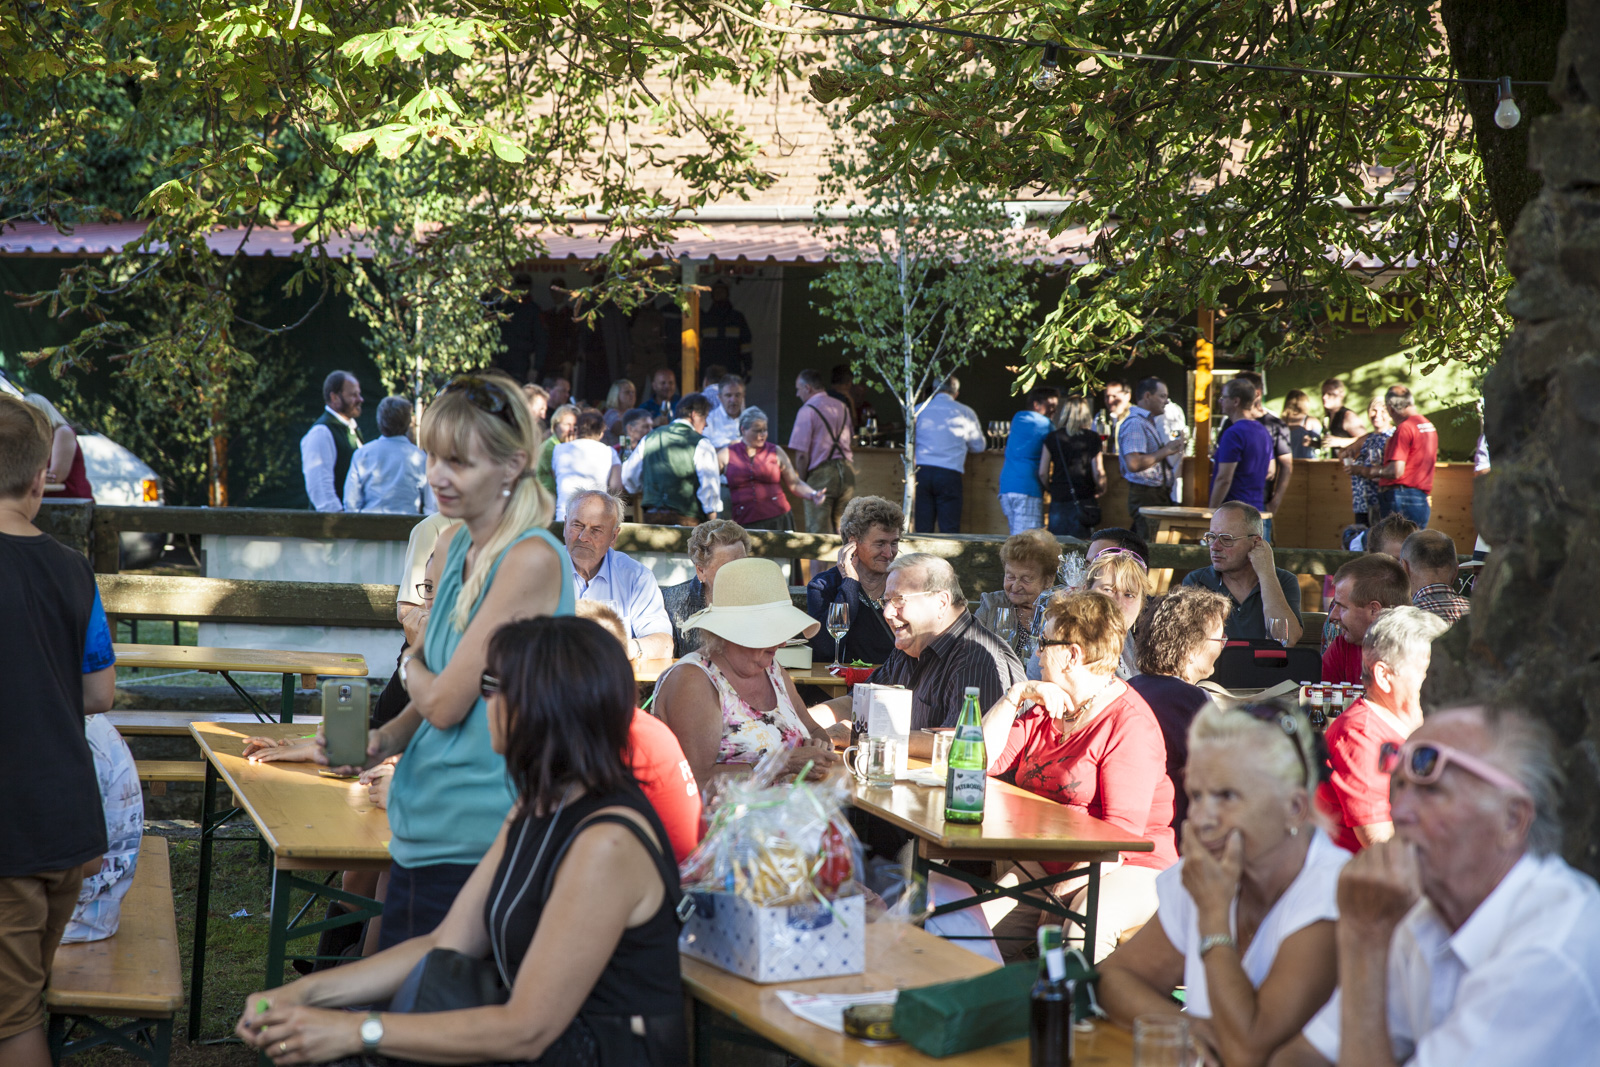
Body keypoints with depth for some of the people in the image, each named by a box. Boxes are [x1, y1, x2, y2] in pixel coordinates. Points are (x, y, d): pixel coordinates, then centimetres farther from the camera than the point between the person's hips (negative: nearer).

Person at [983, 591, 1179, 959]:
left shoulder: (1131, 725, -12)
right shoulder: (1046, 707, 15)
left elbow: (1123, 831, -19)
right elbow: (984, 759, 10)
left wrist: (1068, 887, -28)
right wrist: (1015, 696, 1)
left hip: (1128, 868, -7)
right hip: (1045, 863, 7)